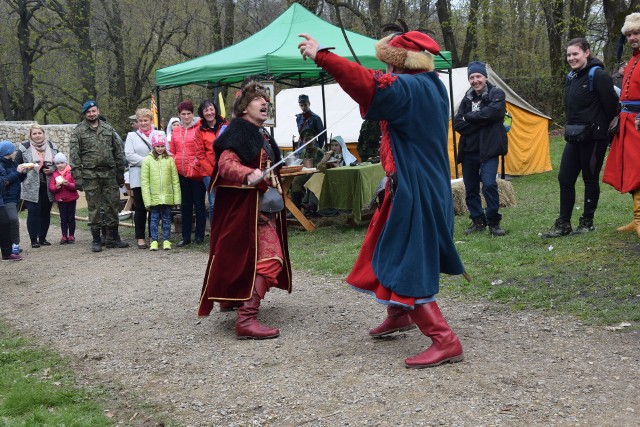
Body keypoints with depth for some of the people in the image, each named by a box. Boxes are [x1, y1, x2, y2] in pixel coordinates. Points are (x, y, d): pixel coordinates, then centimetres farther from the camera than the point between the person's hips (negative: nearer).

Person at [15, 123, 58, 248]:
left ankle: (42, 238, 20)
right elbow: (17, 164, 4)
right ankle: (34, 240, 4)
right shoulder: (24, 148, -1)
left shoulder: (52, 147, 7)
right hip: (32, 187, -3)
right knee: (33, 213, -3)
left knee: (45, 212, 9)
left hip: (47, 186, 3)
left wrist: (52, 170, -4)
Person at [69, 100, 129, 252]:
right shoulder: (78, 131, 1)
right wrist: (77, 177, -11)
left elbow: (118, 151, 12)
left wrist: (120, 173, 8)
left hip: (109, 173, 3)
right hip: (90, 174, -3)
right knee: (94, 207, 3)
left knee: (113, 204, 5)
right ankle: (96, 240, 11)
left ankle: (113, 237, 16)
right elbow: (74, 155, -3)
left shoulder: (109, 129, 11)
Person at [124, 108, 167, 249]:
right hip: (139, 177, 0)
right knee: (140, 208, 0)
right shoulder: (132, 136, 12)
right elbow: (129, 154, -2)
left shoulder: (160, 134, 13)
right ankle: (140, 237, 7)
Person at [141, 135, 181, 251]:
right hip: (154, 197, -1)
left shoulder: (169, 159, 2)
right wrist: (147, 200, -8)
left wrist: (177, 197, -1)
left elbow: (175, 180, 4)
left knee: (166, 219, 8)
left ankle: (166, 240, 16)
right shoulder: (147, 160, -1)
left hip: (167, 197, 1)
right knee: (154, 219, 6)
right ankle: (154, 241, 13)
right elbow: (144, 181, -2)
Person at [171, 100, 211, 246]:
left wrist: (207, 168, -14)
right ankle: (186, 237, 17)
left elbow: (203, 151, -6)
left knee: (199, 204, 5)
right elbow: (172, 152, 15)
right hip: (181, 173, 5)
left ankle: (200, 235, 14)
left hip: (197, 172, -5)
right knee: (185, 205, 11)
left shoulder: (198, 129, -4)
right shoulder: (176, 131, 11)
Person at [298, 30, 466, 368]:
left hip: (414, 193, -10)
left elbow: (369, 85, -32)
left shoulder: (410, 88, -18)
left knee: (407, 266, -7)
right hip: (419, 187, 10)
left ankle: (445, 341, -6)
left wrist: (321, 56, -31)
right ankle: (399, 315, 42)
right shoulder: (429, 86, 11)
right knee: (390, 250, 24)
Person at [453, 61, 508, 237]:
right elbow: (457, 124, 1)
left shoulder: (496, 94, 0)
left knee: (489, 184, -19)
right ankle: (478, 221, 25)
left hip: (488, 150, -5)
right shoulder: (467, 99, 12)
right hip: (468, 150, 5)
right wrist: (480, 121, -12)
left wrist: (469, 118, -10)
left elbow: (493, 112, -21)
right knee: (471, 189, 10)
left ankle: (494, 222, -4)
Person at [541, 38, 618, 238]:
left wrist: (602, 127, -2)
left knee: (590, 178, 4)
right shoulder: (571, 77, 12)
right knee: (565, 178, 4)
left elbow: (611, 104, -13)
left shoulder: (598, 76, -13)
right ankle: (563, 224, 10)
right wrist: (570, 127, 13)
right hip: (574, 137, 8)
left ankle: (587, 222, 15)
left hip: (593, 137, -8)